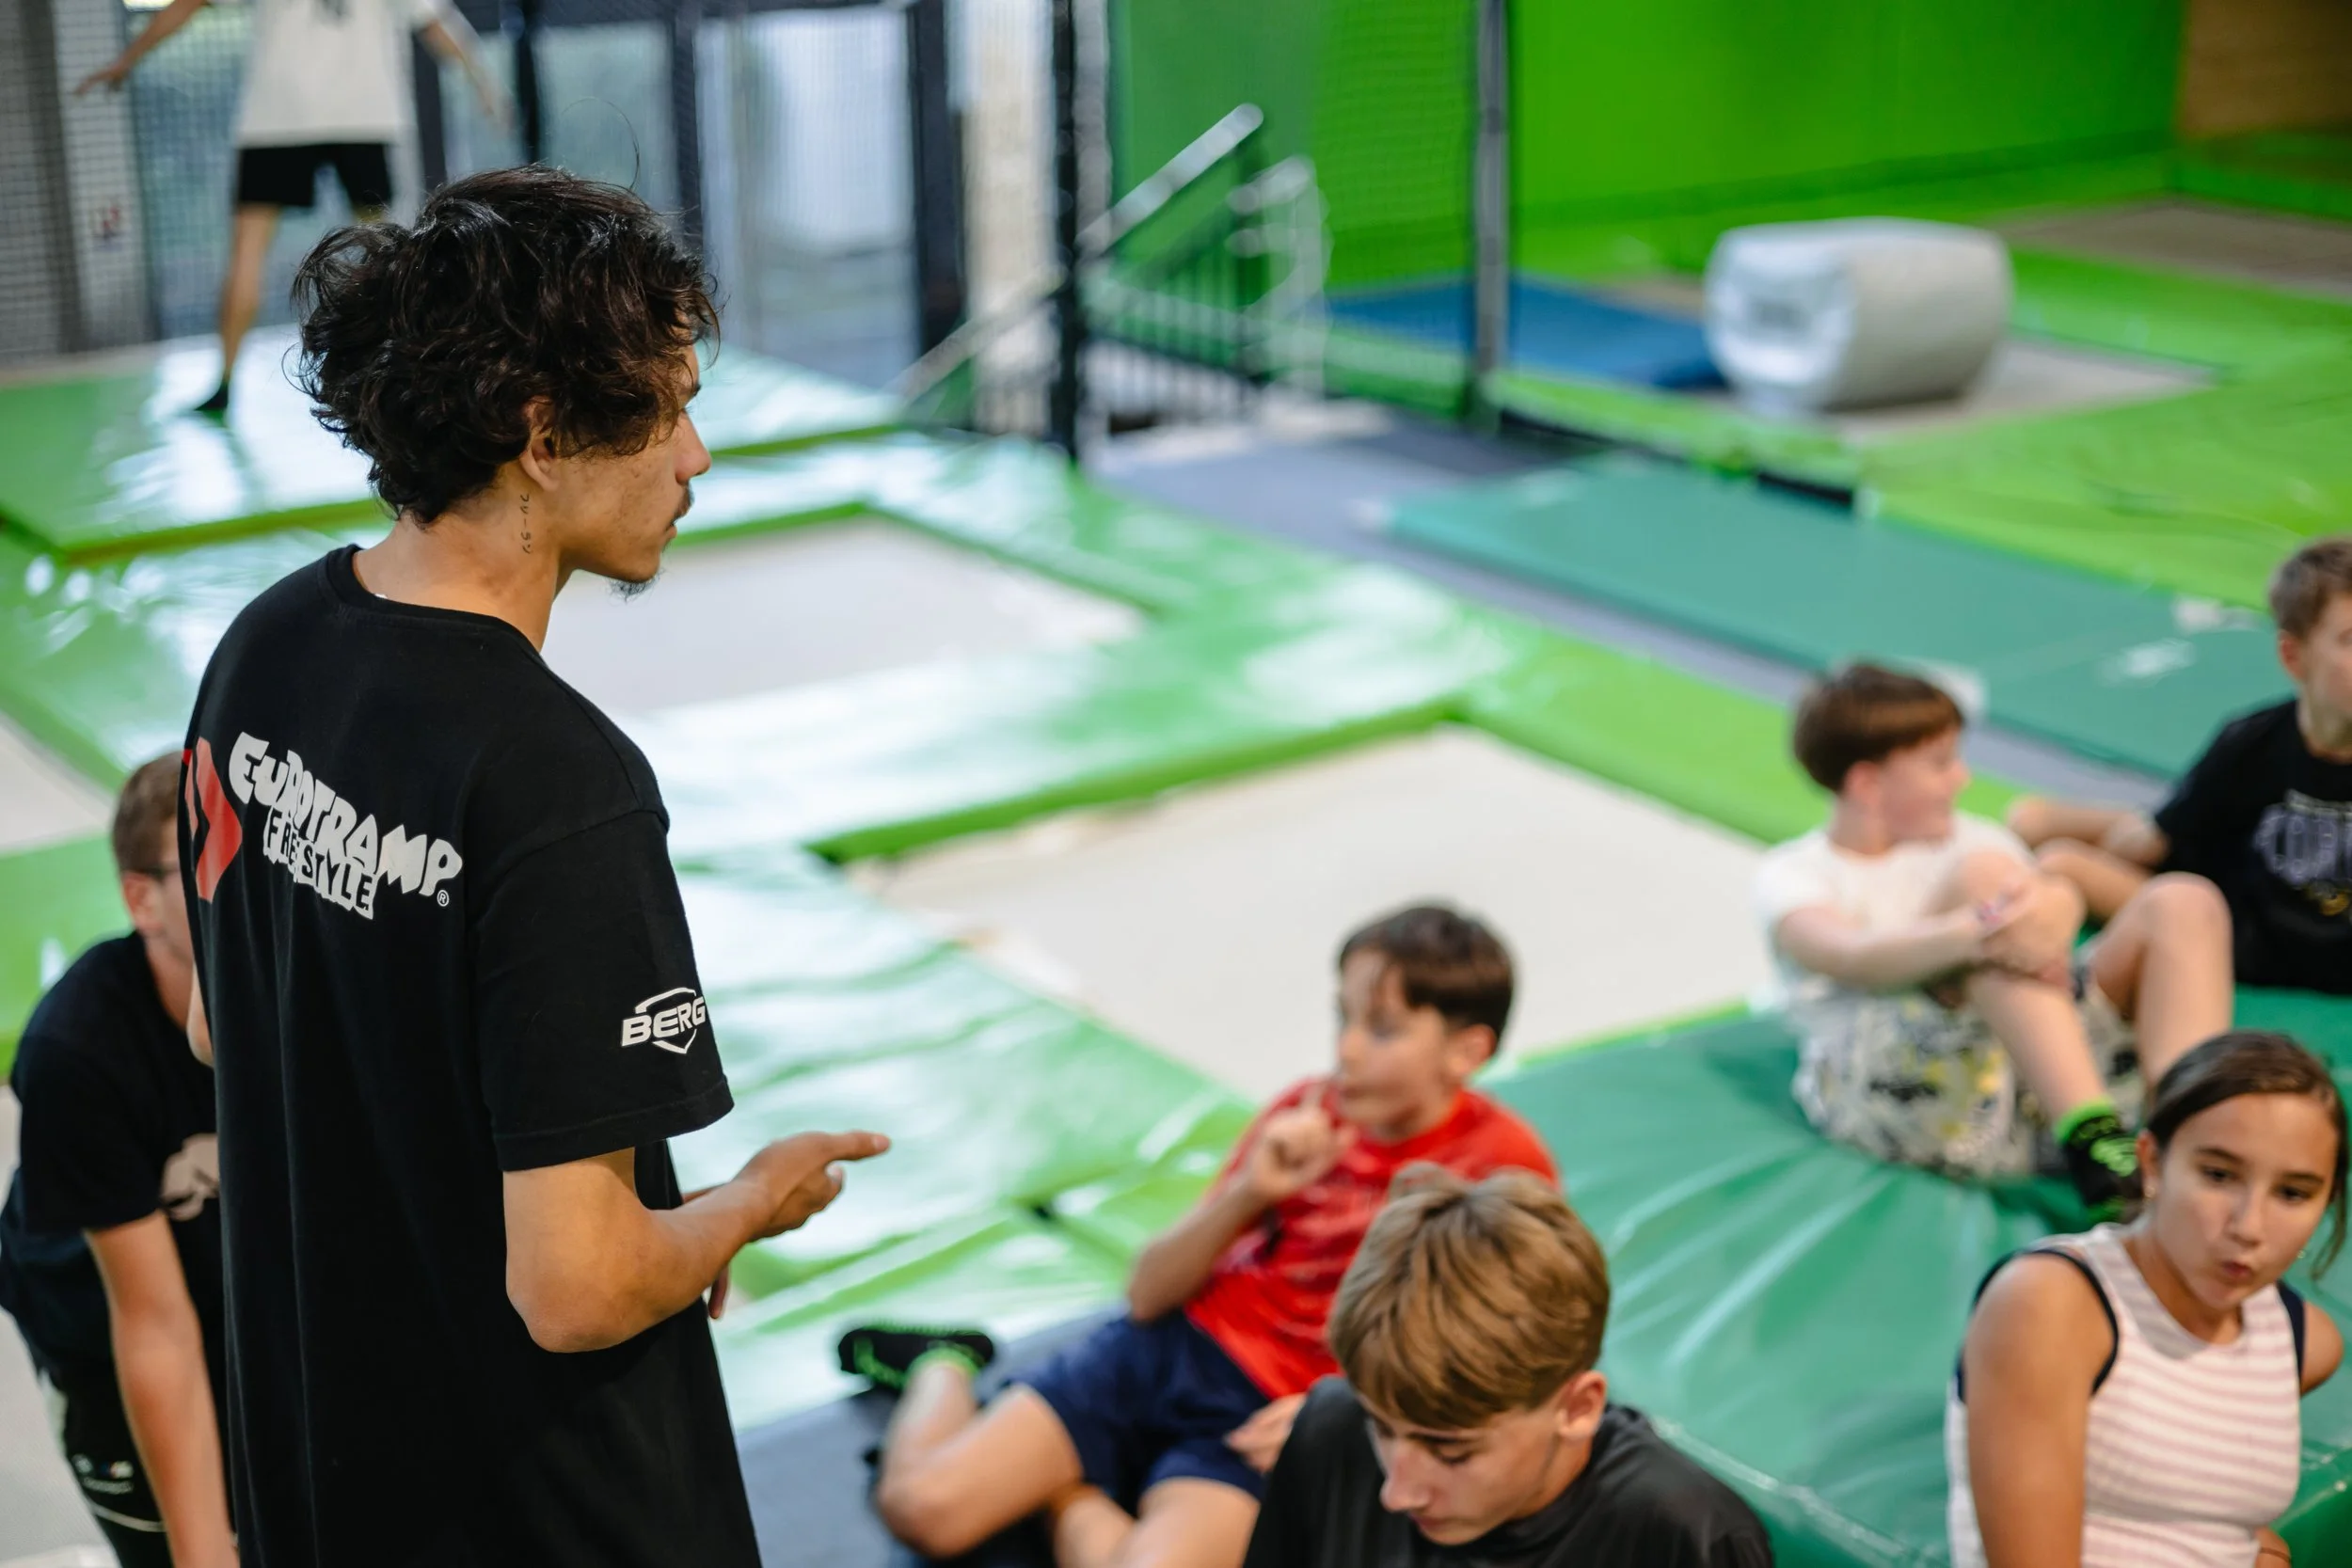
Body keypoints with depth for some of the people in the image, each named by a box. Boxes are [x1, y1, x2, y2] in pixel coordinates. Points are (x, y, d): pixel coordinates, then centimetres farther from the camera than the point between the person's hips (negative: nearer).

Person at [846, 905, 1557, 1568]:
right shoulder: (1307, 1113, 6)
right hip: (1171, 1347, 4)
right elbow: (1148, 1295, 4)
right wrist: (1248, 1194, -13)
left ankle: (1062, 1490, -1)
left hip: (1262, 1422, -3)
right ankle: (946, 1367, 21)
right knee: (921, 1505, -12)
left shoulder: (1502, 1161, -7)